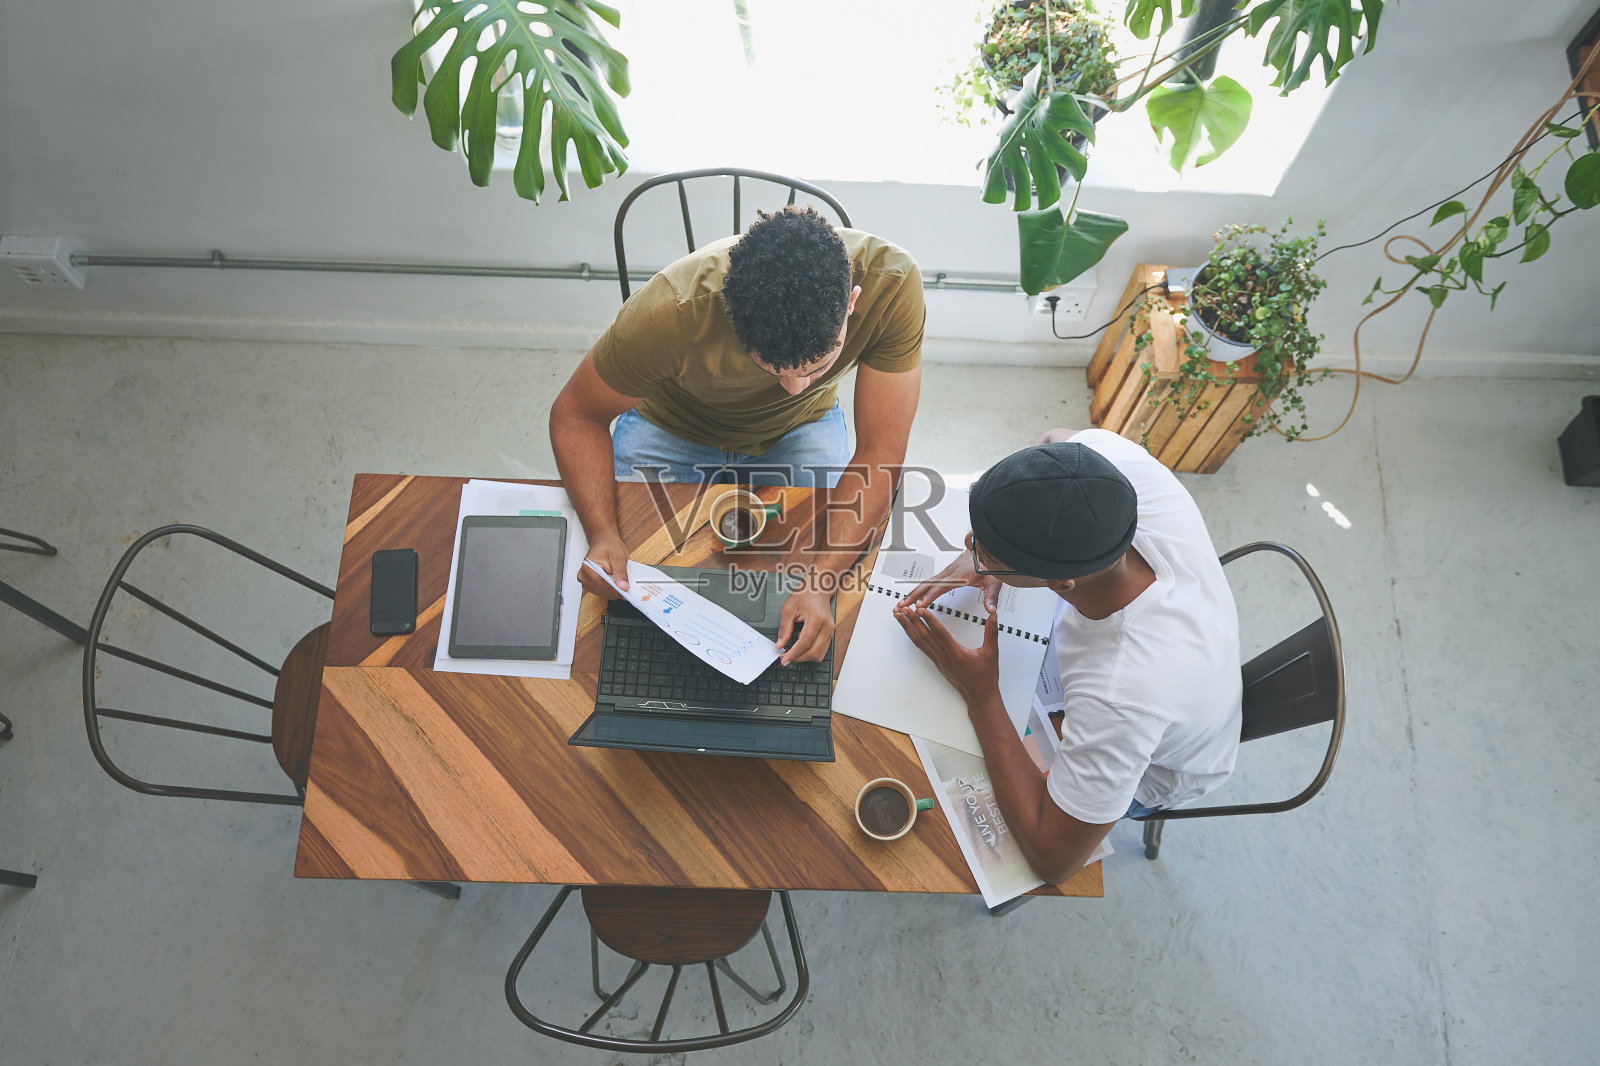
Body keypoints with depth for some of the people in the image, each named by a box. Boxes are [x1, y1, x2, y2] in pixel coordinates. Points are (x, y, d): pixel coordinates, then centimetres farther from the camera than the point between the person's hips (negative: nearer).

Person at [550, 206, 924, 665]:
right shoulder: (673, 311, -38)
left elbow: (879, 454, -29)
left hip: (802, 427, 1)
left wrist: (818, 582, -42)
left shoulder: (891, 282, -35)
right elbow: (575, 414, -22)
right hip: (674, 430, 0)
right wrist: (602, 534, -39)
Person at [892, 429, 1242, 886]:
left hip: (1150, 776, -5)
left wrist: (981, 695, -35)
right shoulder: (1123, 465, -37)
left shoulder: (1119, 702, -51)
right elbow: (1055, 439, -10)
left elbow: (1053, 858, -35)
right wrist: (983, 555, -25)